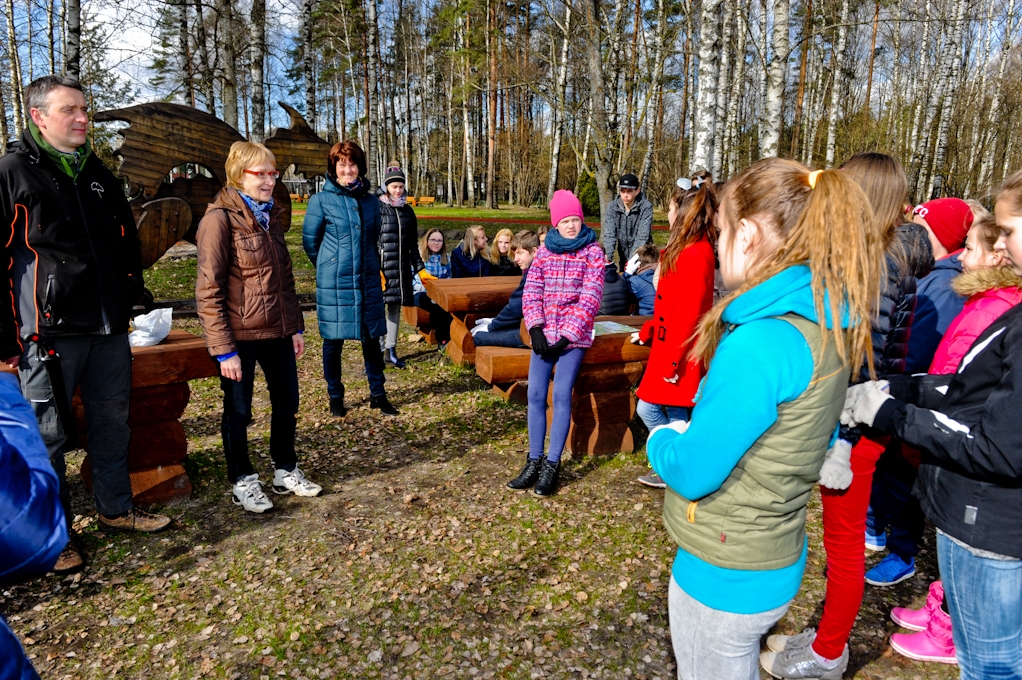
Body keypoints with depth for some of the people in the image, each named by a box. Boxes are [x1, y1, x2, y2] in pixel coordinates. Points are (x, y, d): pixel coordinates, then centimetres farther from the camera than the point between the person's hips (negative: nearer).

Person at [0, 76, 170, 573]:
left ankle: (116, 509, 32)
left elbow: (127, 242, 21)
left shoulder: (98, 174, 14)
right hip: (49, 331, -5)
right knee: (49, 436, 5)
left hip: (109, 328, 6)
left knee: (112, 422, 15)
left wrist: (130, 299, 14)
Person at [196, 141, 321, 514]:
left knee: (287, 401, 15)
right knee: (238, 411, 8)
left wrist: (296, 326, 12)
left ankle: (286, 471, 32)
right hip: (241, 335, -7)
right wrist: (224, 349, -17)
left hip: (277, 331, 7)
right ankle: (242, 482, 26)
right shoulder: (220, 218, -12)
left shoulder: (270, 215, 11)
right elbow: (209, 291, -15)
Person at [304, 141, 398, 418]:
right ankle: (335, 397, 22)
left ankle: (378, 394, 20)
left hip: (368, 281, 3)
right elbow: (309, 242, 4)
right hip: (334, 284, -3)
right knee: (333, 340, 6)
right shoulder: (321, 201, -5)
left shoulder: (371, 202, 5)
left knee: (372, 338, 8)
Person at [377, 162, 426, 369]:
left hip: (402, 267, 5)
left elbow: (413, 243, 17)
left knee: (396, 308, 9)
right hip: (382, 266, -5)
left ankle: (391, 351, 18)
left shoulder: (407, 211, 11)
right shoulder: (377, 208, -4)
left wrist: (419, 267, 14)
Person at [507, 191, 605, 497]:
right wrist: (536, 329, -11)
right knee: (535, 394, 0)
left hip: (574, 336, -4)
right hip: (544, 334, 4)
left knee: (561, 395, -10)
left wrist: (566, 336, -14)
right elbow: (531, 292, 3)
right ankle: (534, 461, 12)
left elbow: (590, 299, -9)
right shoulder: (543, 251, 9)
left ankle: (552, 465, 0)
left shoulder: (592, 251, -2)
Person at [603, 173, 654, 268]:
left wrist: (632, 259, -33)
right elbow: (609, 234, -13)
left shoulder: (646, 207, -15)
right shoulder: (612, 207, -5)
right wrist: (608, 257, -29)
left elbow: (642, 237, -22)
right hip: (623, 258, 3)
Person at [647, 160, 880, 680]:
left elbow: (692, 473, -26)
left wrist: (661, 439, -4)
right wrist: (692, 434, 6)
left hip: (724, 578, -8)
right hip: (776, 560, 8)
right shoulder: (827, 325, -2)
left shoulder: (759, 343, -31)